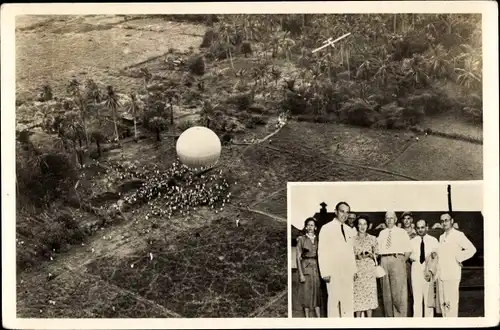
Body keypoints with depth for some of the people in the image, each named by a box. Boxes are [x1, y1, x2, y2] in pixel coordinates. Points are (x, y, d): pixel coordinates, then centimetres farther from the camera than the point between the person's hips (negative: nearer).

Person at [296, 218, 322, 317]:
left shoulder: (318, 239, 9)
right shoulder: (301, 239, 1)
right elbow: (298, 257, -3)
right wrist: (301, 273, -10)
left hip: (317, 267, 3)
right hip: (305, 267, -3)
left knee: (317, 292, 4)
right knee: (306, 293, 0)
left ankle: (318, 317, 9)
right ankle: (307, 318, 7)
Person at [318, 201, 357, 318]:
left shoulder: (349, 230, 16)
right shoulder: (326, 228, -1)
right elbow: (322, 251, -5)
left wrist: (354, 270, 11)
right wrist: (325, 272, -12)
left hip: (348, 272, 5)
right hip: (333, 271, -5)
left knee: (348, 301, 4)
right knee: (334, 299, -4)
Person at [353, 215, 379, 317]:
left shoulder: (372, 238, 8)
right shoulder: (352, 239, 6)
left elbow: (376, 254, 12)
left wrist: (369, 255, -7)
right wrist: (357, 256, -10)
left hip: (369, 269, 1)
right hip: (357, 269, 0)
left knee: (369, 294, -3)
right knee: (357, 294, -3)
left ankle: (369, 319, 4)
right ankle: (358, 318, 5)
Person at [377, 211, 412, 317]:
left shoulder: (402, 232, 7)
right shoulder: (382, 233, 16)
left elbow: (408, 250, 3)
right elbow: (378, 250, 14)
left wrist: (402, 261, -2)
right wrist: (382, 261, 2)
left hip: (397, 259, -4)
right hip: (384, 261, 4)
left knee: (399, 290, -7)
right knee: (386, 292, 6)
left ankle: (400, 316, -2)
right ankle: (389, 316, 13)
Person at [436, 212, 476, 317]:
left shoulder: (458, 235, -5)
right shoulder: (441, 237, 17)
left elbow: (472, 249, -14)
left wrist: (458, 258, -10)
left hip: (452, 275, -7)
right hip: (441, 275, 7)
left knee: (451, 303, -8)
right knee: (443, 303, 9)